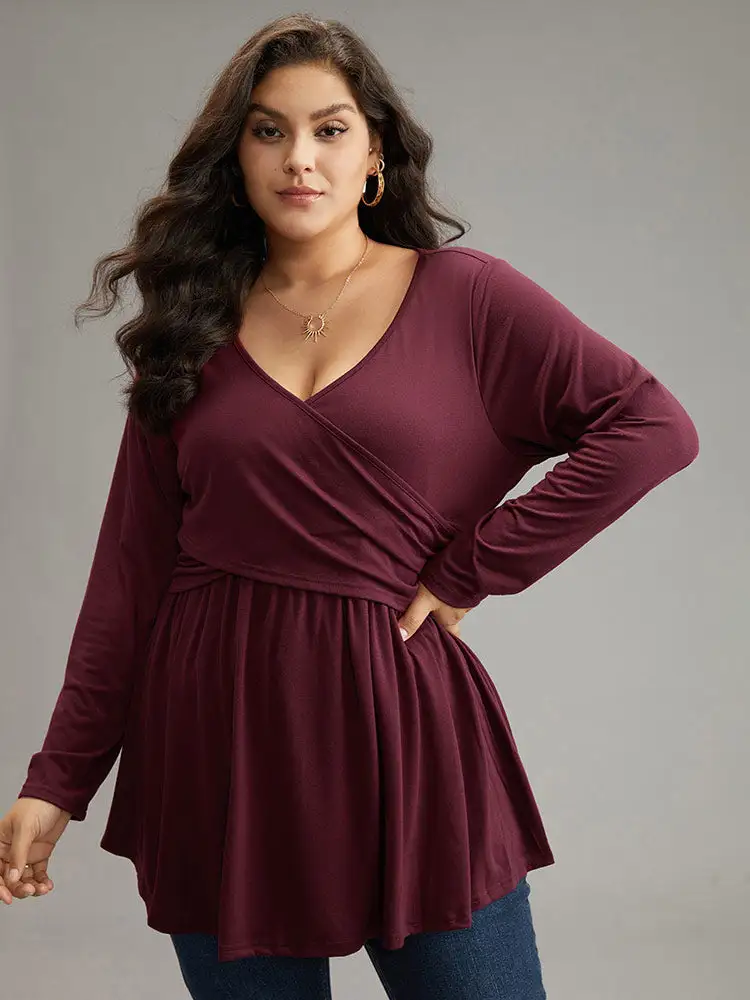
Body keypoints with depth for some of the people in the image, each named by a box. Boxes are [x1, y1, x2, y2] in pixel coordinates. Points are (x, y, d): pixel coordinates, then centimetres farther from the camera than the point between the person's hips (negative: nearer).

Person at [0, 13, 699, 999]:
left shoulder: (463, 297, 1)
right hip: (219, 733, 2)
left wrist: (471, 570, -8)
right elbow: (130, 571, 6)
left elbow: (653, 426, -7)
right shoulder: (194, 331, 7)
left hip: (397, 714, -2)